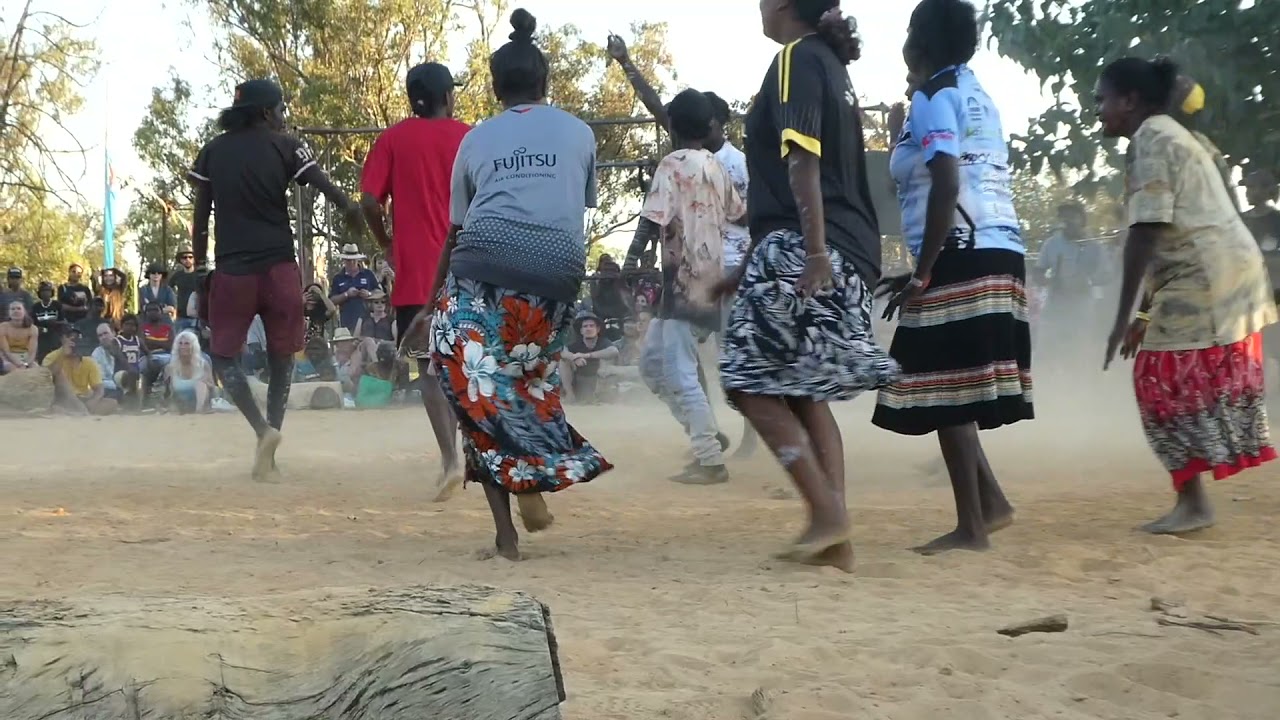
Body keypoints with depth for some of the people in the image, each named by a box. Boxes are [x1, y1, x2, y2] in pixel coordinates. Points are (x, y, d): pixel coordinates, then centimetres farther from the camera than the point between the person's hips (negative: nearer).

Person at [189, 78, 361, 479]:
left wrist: (200, 270, 13)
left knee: (224, 355, 10)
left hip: (232, 270, 1)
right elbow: (328, 190, -10)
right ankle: (271, 435, 10)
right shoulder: (286, 147, 2)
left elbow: (200, 218, 8)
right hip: (279, 267, 0)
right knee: (281, 357, 13)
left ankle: (263, 429, -11)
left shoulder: (212, 152, 8)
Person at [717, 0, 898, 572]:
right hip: (850, 251, 9)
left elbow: (802, 161, -18)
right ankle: (836, 537, 6)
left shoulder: (797, 58, -6)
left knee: (753, 384, -4)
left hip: (805, 250, -9)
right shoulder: (831, 64, 22)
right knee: (805, 393, 10)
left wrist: (814, 251, -27)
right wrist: (749, 265, 29)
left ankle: (826, 513, -9)